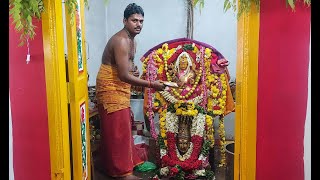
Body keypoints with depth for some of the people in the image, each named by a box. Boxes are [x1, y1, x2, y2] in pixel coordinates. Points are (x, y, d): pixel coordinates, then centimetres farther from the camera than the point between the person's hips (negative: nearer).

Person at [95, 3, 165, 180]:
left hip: (119, 87, 10)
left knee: (122, 128, 16)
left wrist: (133, 70, 1)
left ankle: (116, 165, 29)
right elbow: (124, 75, -28)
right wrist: (151, 84, -27)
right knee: (118, 129, -5)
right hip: (111, 88, -10)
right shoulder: (121, 41, -23)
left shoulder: (130, 39, 9)